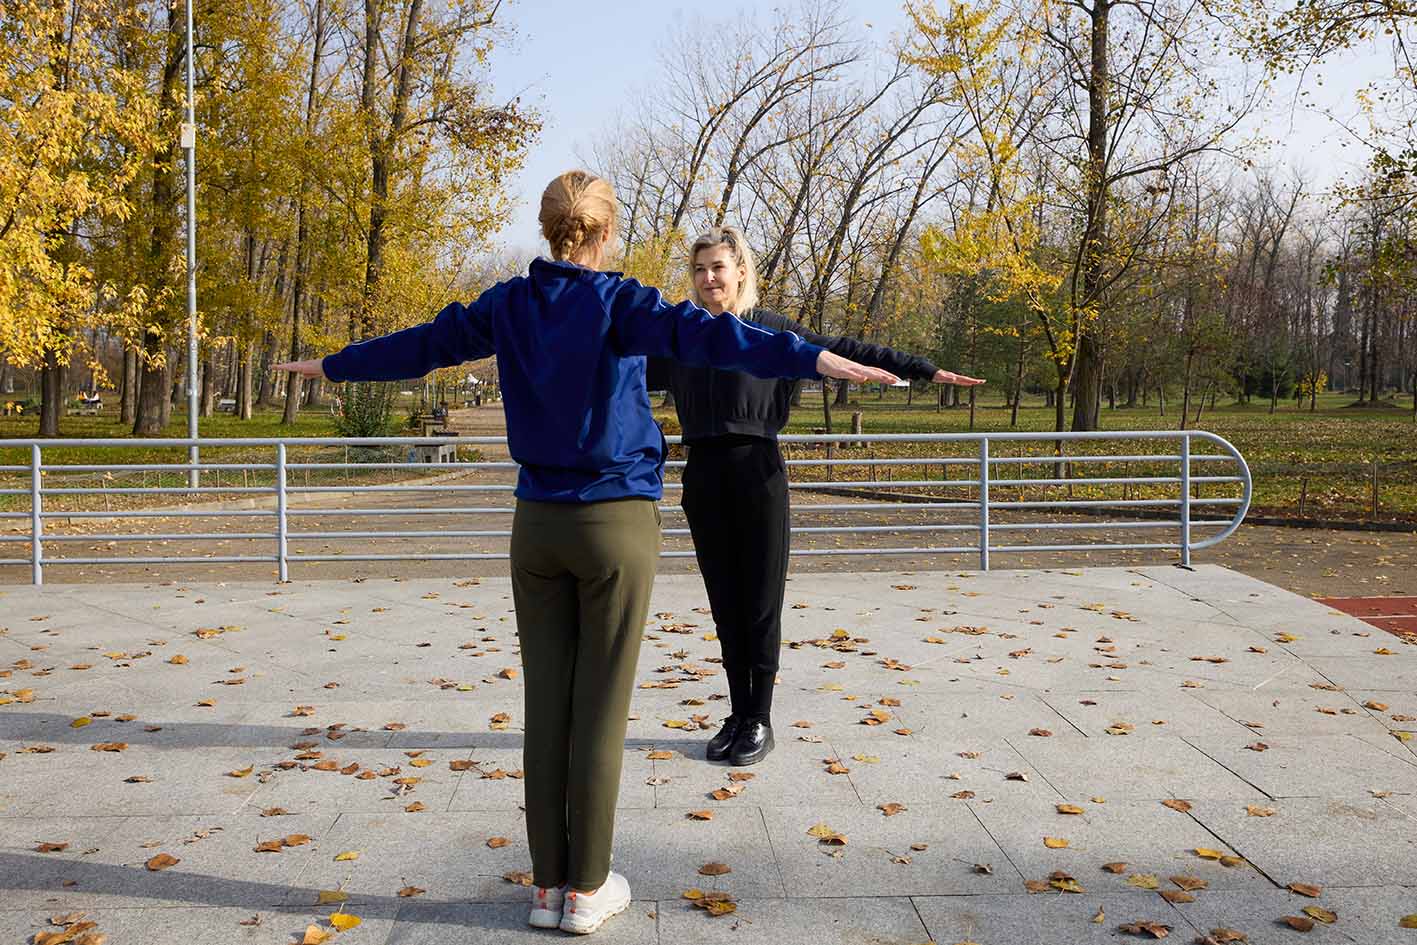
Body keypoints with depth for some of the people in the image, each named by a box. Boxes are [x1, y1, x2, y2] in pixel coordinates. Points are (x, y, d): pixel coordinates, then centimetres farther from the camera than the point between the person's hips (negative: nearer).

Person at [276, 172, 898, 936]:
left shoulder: (509, 303, 4)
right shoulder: (616, 301, -9)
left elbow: (421, 345, 15)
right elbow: (700, 335, -26)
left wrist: (334, 366, 32)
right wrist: (815, 360, -35)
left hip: (537, 524, 4)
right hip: (616, 524, -4)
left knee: (547, 702, 9)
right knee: (600, 706, 2)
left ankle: (547, 883, 15)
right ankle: (587, 888, 10)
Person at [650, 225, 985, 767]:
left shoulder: (770, 329, 2)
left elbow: (844, 350, -1)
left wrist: (924, 370, -6)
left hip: (758, 473, -3)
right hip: (703, 478, 3)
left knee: (761, 602, 1)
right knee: (725, 603, 7)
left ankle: (760, 720, 12)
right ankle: (738, 715, 18)